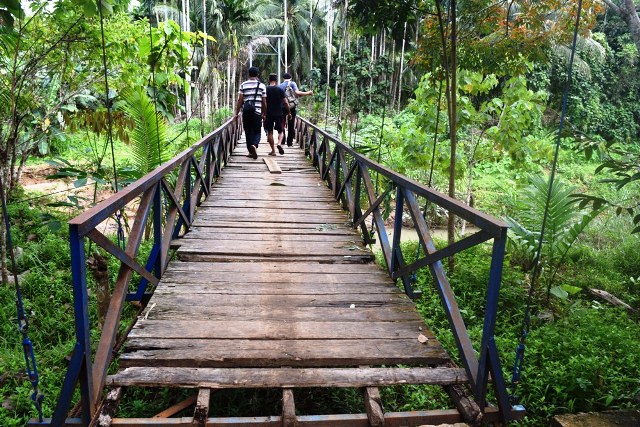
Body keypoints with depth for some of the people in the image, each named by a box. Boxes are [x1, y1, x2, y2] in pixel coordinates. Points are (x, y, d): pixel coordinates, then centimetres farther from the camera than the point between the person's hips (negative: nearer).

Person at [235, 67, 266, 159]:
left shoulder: (243, 85, 3)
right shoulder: (262, 86, 3)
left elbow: (240, 100, -2)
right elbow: (264, 102, 4)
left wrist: (237, 113, 3)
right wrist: (264, 114, 14)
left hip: (246, 113, 1)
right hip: (257, 113, -1)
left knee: (248, 132, 11)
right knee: (257, 132, 7)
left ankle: (251, 151, 14)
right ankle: (254, 145, -21)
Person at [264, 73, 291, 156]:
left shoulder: (265, 89, 0)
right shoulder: (280, 90, -2)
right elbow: (286, 103, -4)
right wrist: (288, 113, 7)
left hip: (268, 114, 1)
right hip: (279, 114, -1)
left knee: (270, 132, 8)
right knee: (280, 131, 12)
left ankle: (273, 150, 6)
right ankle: (279, 143, -15)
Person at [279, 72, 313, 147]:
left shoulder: (280, 85, 5)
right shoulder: (292, 84, 0)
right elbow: (297, 93, -15)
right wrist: (308, 93, -7)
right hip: (291, 107, -2)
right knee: (291, 125, 7)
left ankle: (282, 141, 14)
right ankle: (289, 142, 7)